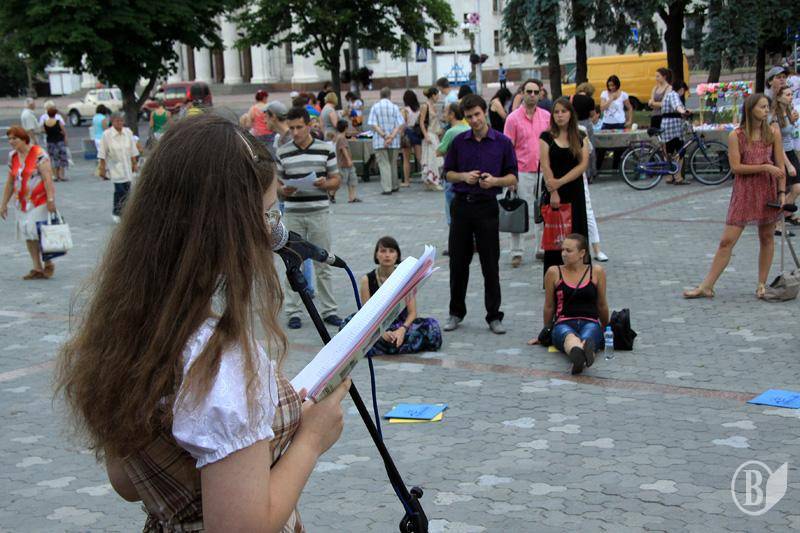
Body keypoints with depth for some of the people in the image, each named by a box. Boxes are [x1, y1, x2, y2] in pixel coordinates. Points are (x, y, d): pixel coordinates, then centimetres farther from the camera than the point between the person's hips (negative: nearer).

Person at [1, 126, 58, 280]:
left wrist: (50, 200, -22)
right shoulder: (13, 157, 9)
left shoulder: (39, 154, -11)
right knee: (27, 236, 5)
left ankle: (48, 265, 10)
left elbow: (47, 178, -16)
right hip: (22, 203, 7)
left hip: (39, 201, -7)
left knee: (39, 234, -7)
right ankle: (37, 268, 12)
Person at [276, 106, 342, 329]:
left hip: (319, 212, 0)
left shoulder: (326, 149, 1)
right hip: (293, 214, 0)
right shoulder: (283, 153, 2)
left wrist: (325, 183, -16)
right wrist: (283, 190, -15)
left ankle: (328, 310, 15)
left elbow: (336, 179, 6)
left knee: (323, 264, 6)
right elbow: (277, 183, 7)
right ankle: (293, 312, 12)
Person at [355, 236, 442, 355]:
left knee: (432, 325, -28)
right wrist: (381, 332, -23)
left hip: (401, 325, 1)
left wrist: (402, 329, -22)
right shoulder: (367, 280, -1)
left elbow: (412, 312, -1)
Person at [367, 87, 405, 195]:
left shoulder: (375, 107, -2)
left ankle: (387, 188, -7)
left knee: (384, 164, 0)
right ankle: (395, 186, 27)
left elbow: (373, 124, -10)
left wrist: (384, 135, -14)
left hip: (379, 141, -2)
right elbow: (400, 124, -8)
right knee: (393, 163, 17)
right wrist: (392, 136, -14)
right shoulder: (394, 107, 0)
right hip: (394, 141, 2)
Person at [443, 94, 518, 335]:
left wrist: (494, 181, -17)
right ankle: (456, 312, 21)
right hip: (461, 204, 2)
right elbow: (448, 173, 11)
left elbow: (512, 177, 2)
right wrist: (464, 176, -9)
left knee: (490, 264, -1)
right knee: (458, 262, 7)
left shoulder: (502, 142, 0)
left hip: (487, 206, -2)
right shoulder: (459, 141, 6)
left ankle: (494, 316, 9)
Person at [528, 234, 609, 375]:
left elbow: (602, 305, 22)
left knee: (587, 338, -38)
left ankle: (578, 357, -72)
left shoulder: (596, 272, 9)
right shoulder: (554, 272, 7)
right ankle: (578, 353, -74)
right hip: (563, 323, -1)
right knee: (570, 337, -39)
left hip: (590, 323, 1)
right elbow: (549, 307, 19)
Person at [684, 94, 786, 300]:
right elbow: (736, 167, -10)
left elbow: (780, 166, 3)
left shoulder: (773, 132, 3)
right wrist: (765, 167, -16)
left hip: (768, 190, 2)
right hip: (744, 192, -2)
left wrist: (782, 192, -5)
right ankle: (707, 287, 1)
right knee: (727, 241, -3)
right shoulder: (736, 136, -4)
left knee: (767, 238, 8)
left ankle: (762, 285, 22)